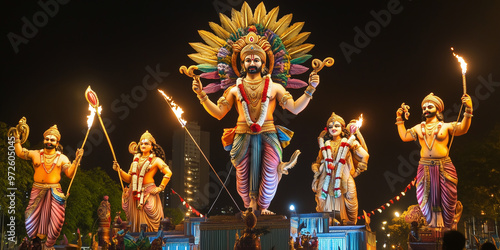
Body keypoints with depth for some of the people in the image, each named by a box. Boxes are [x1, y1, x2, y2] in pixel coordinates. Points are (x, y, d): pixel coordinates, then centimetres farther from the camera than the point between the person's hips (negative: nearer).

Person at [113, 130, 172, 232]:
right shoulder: (136, 160, 17)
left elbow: (168, 173, -7)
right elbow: (129, 179, 15)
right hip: (135, 194, 5)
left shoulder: (155, 160, 3)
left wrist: (161, 187, -10)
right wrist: (119, 170, 3)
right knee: (136, 222, 3)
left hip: (148, 193, -5)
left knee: (148, 223, -9)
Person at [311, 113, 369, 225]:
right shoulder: (325, 144, 16)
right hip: (327, 182, 2)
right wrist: (317, 173, 10)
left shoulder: (349, 142, 8)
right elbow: (317, 162, 26)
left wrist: (356, 172, 5)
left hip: (344, 181, -2)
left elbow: (365, 156, 8)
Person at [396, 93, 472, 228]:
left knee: (446, 199, 2)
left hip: (444, 167, -3)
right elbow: (404, 136, 14)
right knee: (429, 200, 6)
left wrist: (468, 110, -23)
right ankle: (434, 225, 21)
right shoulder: (418, 128, 13)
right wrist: (399, 119, 14)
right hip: (425, 168, 3)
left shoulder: (446, 126, 1)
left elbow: (463, 129, -12)